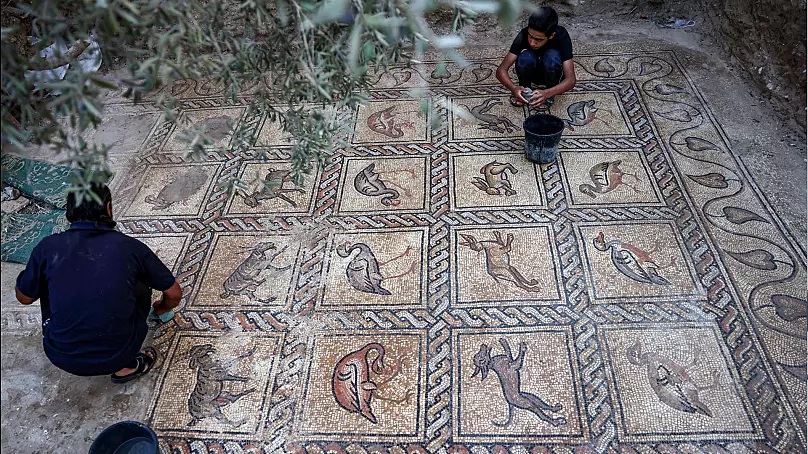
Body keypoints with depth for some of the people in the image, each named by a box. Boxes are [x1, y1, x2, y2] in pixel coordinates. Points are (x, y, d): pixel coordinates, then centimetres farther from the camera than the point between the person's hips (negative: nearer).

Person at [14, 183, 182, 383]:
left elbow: (24, 298, 11)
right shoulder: (130, 247, -7)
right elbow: (174, 294, 3)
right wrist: (162, 308, 27)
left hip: (61, 359, 2)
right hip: (116, 357, -2)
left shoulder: (48, 247, -6)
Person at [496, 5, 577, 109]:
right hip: (532, 73, 1)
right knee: (525, 57, -33)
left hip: (551, 73, -1)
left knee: (552, 56, -35)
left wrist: (547, 93, -52)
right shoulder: (524, 34, -27)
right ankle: (524, 90, -6)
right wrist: (513, 88, -49)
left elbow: (571, 79, -33)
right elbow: (501, 70, -28)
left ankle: (548, 92, -10)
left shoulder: (561, 36, -30)